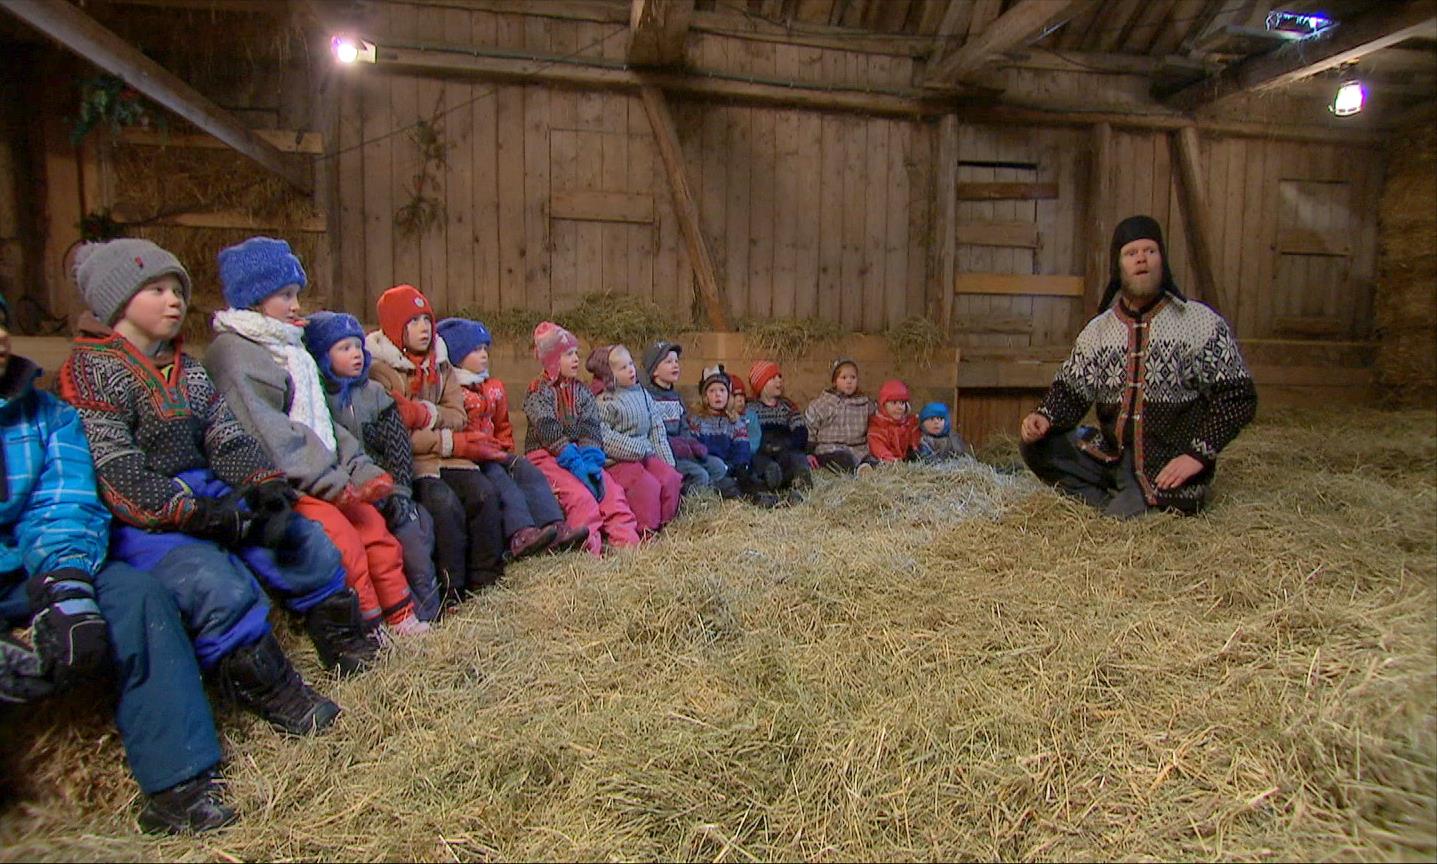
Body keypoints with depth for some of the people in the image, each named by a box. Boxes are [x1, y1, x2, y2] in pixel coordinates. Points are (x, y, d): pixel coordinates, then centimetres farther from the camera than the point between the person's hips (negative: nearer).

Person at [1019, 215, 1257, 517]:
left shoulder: (1201, 323, -5)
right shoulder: (1098, 330, 7)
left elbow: (1238, 397, -7)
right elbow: (1070, 390, 7)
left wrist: (1197, 455, -17)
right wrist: (1045, 418, -16)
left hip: (1169, 469, -4)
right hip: (1113, 456, 5)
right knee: (1035, 445, -11)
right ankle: (1113, 502, -10)